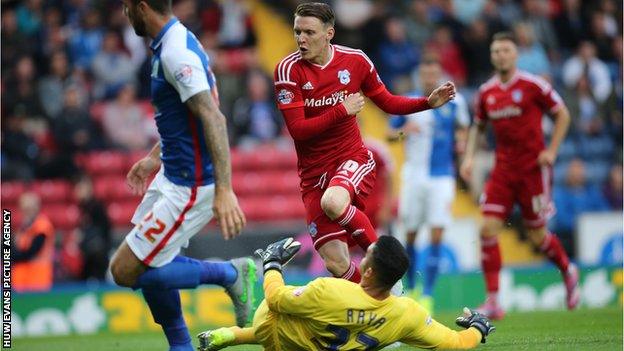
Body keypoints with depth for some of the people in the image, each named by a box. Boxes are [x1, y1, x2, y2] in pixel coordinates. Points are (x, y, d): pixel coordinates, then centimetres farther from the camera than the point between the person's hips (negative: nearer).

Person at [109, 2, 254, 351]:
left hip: (190, 186, -10)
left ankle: (232, 274, 0)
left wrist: (224, 190, -37)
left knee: (126, 270, -6)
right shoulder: (172, 43, 8)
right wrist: (154, 157, 30)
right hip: (171, 174, 10)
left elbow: (213, 118, -31)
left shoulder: (176, 53, -23)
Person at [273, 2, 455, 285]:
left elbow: (387, 102, 12)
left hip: (352, 158, 0)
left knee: (333, 202, -37)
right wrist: (342, 111, -20)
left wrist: (429, 102, 0)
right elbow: (297, 129, -15)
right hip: (314, 174, 1)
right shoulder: (289, 70, -10)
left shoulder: (355, 60, -2)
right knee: (336, 265, -9)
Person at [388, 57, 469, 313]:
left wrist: (461, 139, -4)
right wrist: (404, 130, -12)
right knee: (410, 235, 6)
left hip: (442, 176, -1)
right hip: (414, 175, 1)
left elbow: (463, 127, 17)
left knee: (437, 235, -11)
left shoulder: (454, 102, 2)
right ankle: (411, 289, 25)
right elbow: (390, 133, 10)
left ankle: (427, 295, -8)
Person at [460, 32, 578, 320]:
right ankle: (493, 301, -9)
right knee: (488, 229, -11)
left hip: (533, 168, -4)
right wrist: (469, 157, 5)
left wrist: (551, 151, -8)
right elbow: (477, 126, 20)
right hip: (503, 170, 4)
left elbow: (562, 114, 1)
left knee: (537, 236, 2)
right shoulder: (486, 92, 5)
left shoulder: (532, 85, -8)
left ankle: (568, 271, 35)